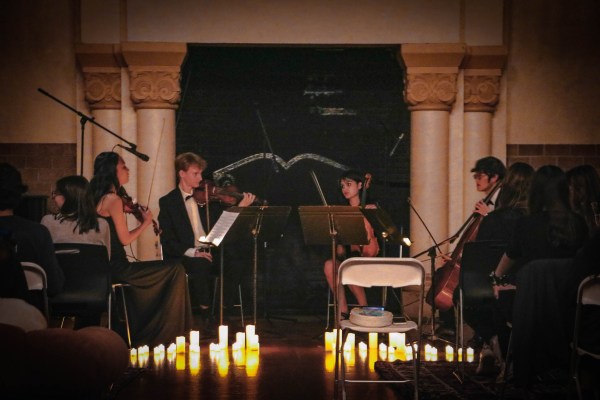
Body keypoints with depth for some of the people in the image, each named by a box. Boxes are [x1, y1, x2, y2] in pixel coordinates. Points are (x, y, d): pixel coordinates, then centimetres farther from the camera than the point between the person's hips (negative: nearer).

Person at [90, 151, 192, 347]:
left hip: (105, 267, 10)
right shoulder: (114, 200, -14)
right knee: (175, 269, -7)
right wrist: (146, 222, -1)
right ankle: (165, 332, 4)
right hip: (116, 268, -10)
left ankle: (141, 335, 29)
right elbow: (125, 239, -14)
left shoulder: (99, 198, 12)